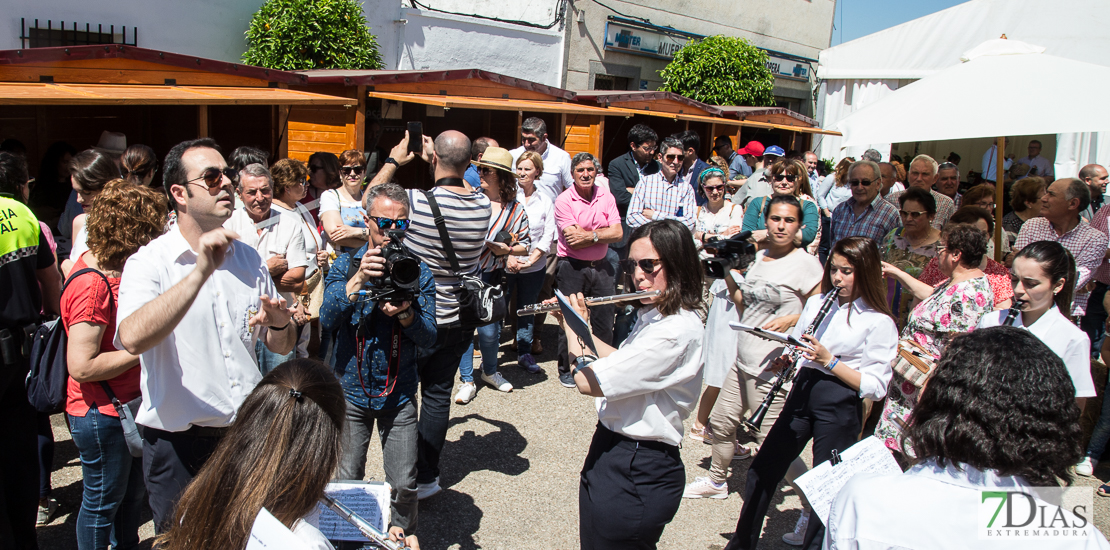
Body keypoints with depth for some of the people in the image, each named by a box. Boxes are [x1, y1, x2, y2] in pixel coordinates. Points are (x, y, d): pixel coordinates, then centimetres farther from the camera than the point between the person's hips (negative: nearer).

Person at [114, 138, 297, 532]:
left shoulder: (249, 260, 7)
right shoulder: (149, 263, -9)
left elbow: (282, 347, 12)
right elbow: (133, 338, -30)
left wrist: (280, 325, -10)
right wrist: (201, 272, -35)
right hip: (180, 446, -4)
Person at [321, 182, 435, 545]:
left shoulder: (418, 272, -2)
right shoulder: (346, 265, -2)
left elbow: (428, 337, -7)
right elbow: (327, 319, -16)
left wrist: (405, 315, -28)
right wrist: (359, 279, -29)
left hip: (399, 394, 0)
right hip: (351, 392, 0)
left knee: (403, 485, 6)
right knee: (345, 482, 10)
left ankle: (403, 536, 33)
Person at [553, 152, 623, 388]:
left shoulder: (606, 196, 3)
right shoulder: (564, 201, -10)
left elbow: (617, 233, -6)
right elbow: (573, 241, -18)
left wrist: (590, 235, -16)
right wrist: (601, 234, -10)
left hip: (601, 267, 4)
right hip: (572, 268, -4)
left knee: (604, 320, 8)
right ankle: (566, 369, 22)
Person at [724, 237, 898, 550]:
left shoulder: (880, 323, -6)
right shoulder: (816, 303, 10)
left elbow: (876, 387, -12)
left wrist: (829, 360, -20)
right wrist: (783, 362, -5)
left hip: (840, 407, -5)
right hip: (802, 394, 5)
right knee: (762, 471, 10)